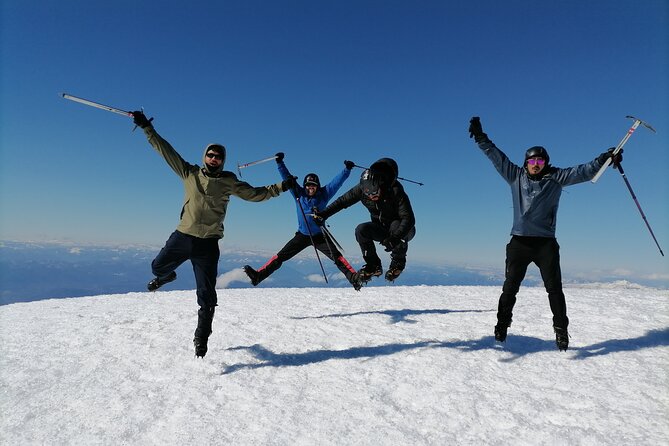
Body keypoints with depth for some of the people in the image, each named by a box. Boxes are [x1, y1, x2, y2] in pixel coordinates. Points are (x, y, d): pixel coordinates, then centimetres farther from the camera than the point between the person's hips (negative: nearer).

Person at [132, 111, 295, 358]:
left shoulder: (229, 182, 1)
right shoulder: (190, 173, 4)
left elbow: (256, 194, 4)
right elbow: (165, 150, 4)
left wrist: (281, 186, -2)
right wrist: (146, 127, 2)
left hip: (208, 243, -2)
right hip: (182, 236, 2)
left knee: (206, 296, 1)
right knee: (157, 267, 22)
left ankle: (201, 338, 18)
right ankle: (166, 276, 61)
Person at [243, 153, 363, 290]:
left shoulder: (324, 194, -5)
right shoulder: (299, 194, -1)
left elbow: (338, 180, -9)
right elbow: (287, 177, -2)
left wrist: (347, 169, -19)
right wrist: (279, 163, -10)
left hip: (319, 235, -2)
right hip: (302, 235, 2)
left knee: (337, 257, -18)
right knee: (280, 256, -1)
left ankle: (354, 278, -18)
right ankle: (258, 276, 1)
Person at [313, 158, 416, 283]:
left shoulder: (396, 191, -31)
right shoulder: (362, 188, -18)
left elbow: (409, 219, -34)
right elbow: (343, 201, -5)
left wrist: (394, 238, -48)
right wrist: (324, 214, -12)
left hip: (403, 230, -4)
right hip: (381, 229, 4)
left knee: (396, 225, -37)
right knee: (361, 230, -22)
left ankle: (398, 262, -12)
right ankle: (373, 265, -7)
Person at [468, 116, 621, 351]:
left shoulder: (556, 177, 7)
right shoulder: (516, 176, 8)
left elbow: (582, 171, 0)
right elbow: (496, 155, 8)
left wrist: (604, 159, -14)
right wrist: (480, 137, 4)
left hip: (546, 243, 0)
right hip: (519, 241, 1)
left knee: (554, 288, 2)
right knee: (510, 287, 6)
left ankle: (561, 330, 14)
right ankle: (502, 324, 19)